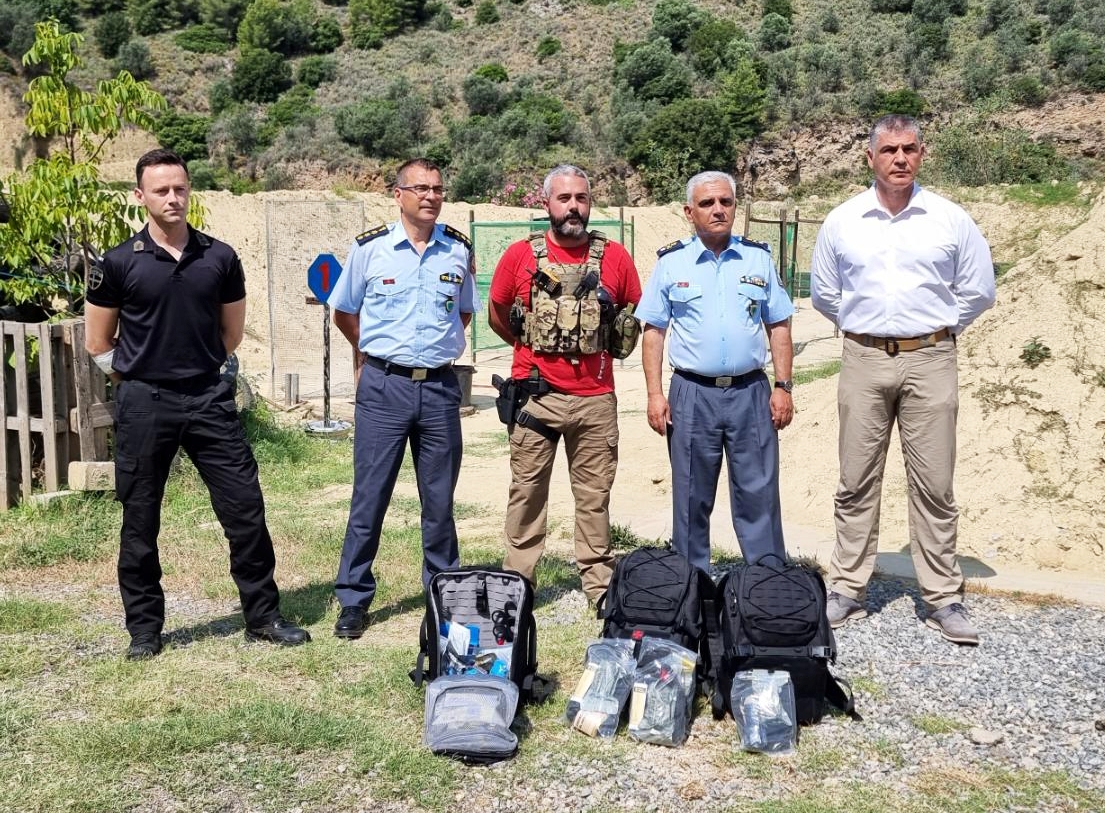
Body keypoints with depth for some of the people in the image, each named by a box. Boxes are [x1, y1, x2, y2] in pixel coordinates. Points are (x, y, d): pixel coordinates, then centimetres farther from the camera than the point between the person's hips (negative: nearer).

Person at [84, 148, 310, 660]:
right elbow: (97, 342, 6)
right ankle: (144, 628, 21)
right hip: (144, 406, -1)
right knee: (140, 521, 7)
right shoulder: (120, 263, -3)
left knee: (245, 507, 0)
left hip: (210, 399, 2)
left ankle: (263, 616, 13)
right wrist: (138, 376, 9)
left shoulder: (220, 258, 3)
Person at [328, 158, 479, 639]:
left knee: (440, 500, 10)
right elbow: (344, 313, 12)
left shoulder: (459, 251, 6)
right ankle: (353, 600, 11)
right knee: (369, 497, 1)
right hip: (383, 387, -2)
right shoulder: (370, 248, 0)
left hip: (440, 387, 2)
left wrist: (436, 345, 12)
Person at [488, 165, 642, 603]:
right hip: (536, 396, -1)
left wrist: (602, 346, 12)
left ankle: (599, 586, 17)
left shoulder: (614, 257, 3)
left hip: (596, 398, 1)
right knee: (526, 493, 5)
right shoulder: (520, 255, 1)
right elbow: (497, 315, 14)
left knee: (594, 497, 7)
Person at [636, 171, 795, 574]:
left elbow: (779, 326, 10)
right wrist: (655, 393, -3)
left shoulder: (759, 258, 8)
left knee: (759, 493, 3)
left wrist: (783, 386, 2)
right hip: (691, 394, -1)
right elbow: (653, 330, 4)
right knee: (691, 498, 7)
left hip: (751, 392, 1)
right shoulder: (670, 262, 4)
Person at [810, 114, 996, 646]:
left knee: (934, 486, 2)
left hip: (929, 362, -1)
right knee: (857, 482, 6)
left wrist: (938, 327, 10)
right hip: (864, 362, 1)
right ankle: (847, 590, 15)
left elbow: (977, 290, 10)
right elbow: (823, 292, 17)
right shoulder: (842, 222, 5)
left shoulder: (950, 220, 2)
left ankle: (943, 598, 11)